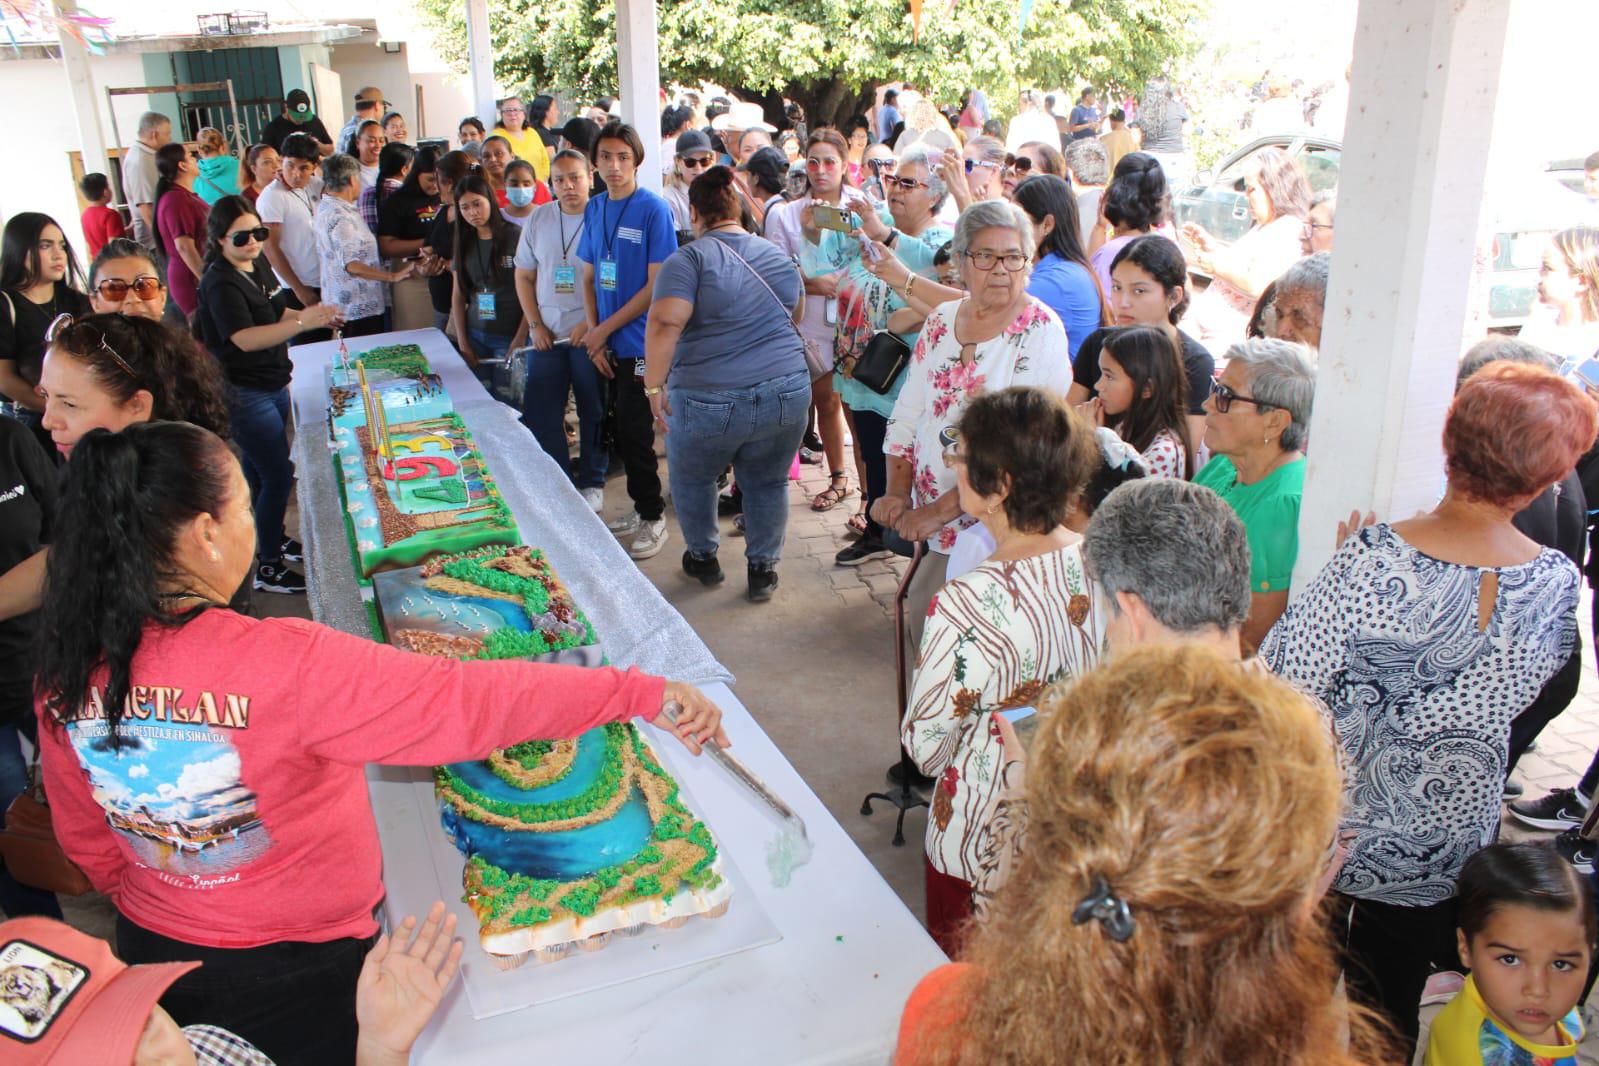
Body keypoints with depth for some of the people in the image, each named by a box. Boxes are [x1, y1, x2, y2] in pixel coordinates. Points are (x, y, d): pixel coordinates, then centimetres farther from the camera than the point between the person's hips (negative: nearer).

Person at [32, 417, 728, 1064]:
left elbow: (88, 845, 2)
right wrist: (640, 692, -26)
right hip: (296, 975, -5)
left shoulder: (66, 681, -14)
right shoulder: (282, 666, -34)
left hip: (151, 954, 6)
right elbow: (467, 701, -34)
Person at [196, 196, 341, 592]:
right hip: (244, 394, -9)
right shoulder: (221, 282, -20)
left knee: (262, 473, 22)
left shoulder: (255, 269, 8)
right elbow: (245, 338, -33)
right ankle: (268, 569, 3)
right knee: (278, 477, -7)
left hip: (271, 386, 9)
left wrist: (312, 315, 7)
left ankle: (273, 540, 39)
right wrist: (303, 322, -43)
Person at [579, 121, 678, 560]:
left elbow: (656, 285, -14)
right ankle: (641, 507, 28)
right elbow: (588, 278, 13)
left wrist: (605, 329, -12)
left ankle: (653, 518, 15)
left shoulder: (653, 209, -11)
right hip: (608, 344, 6)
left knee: (634, 432, -1)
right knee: (623, 430, 12)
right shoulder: (594, 209, 8)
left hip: (641, 344, -6)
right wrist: (593, 334, -1)